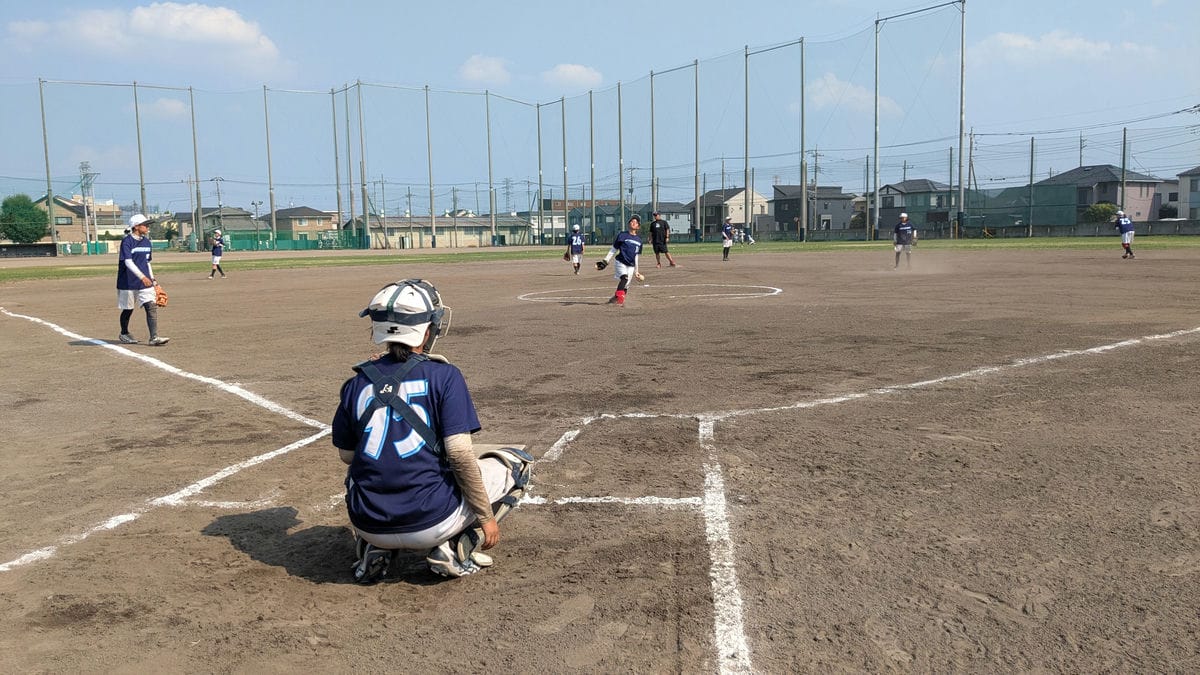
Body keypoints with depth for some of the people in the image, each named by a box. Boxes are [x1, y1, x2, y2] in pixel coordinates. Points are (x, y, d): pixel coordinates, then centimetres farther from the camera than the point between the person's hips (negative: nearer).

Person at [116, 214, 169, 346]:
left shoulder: (146, 241, 10)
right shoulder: (127, 241, -12)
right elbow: (128, 262, -23)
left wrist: (152, 278, 18)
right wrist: (142, 276, -34)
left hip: (145, 281, 5)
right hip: (128, 282, -5)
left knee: (151, 307, -10)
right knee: (128, 309, 10)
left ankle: (154, 338, -14)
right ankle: (123, 334, 31)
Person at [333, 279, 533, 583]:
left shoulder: (358, 383, 4)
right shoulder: (443, 375, -7)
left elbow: (347, 455, 14)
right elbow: (460, 454, -13)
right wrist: (485, 516, -2)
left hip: (369, 525, 5)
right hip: (431, 523, -4)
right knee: (517, 462, 15)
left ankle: (373, 550, 13)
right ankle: (455, 548, 0)